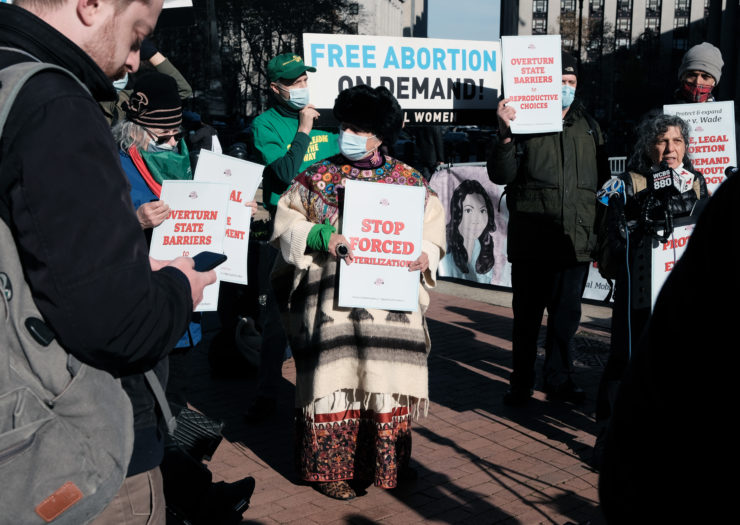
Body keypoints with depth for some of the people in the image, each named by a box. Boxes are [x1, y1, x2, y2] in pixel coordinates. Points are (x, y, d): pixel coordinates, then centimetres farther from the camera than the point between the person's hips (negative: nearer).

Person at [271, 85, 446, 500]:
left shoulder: (411, 181, 8)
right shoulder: (317, 177, 5)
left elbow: (434, 228, 11)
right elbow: (287, 222, 5)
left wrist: (426, 254, -9)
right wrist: (321, 237, -12)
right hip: (332, 296, -1)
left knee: (386, 375, 5)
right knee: (335, 375, -2)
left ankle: (388, 462, 22)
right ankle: (329, 467, 11)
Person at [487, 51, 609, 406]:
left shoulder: (589, 126, 13)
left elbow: (602, 178, 21)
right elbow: (501, 175, -11)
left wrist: (600, 229, 13)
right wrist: (505, 135, -24)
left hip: (576, 241, 4)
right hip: (531, 243, -4)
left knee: (566, 316, 12)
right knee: (527, 317, 6)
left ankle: (559, 379, 27)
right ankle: (521, 383, 20)